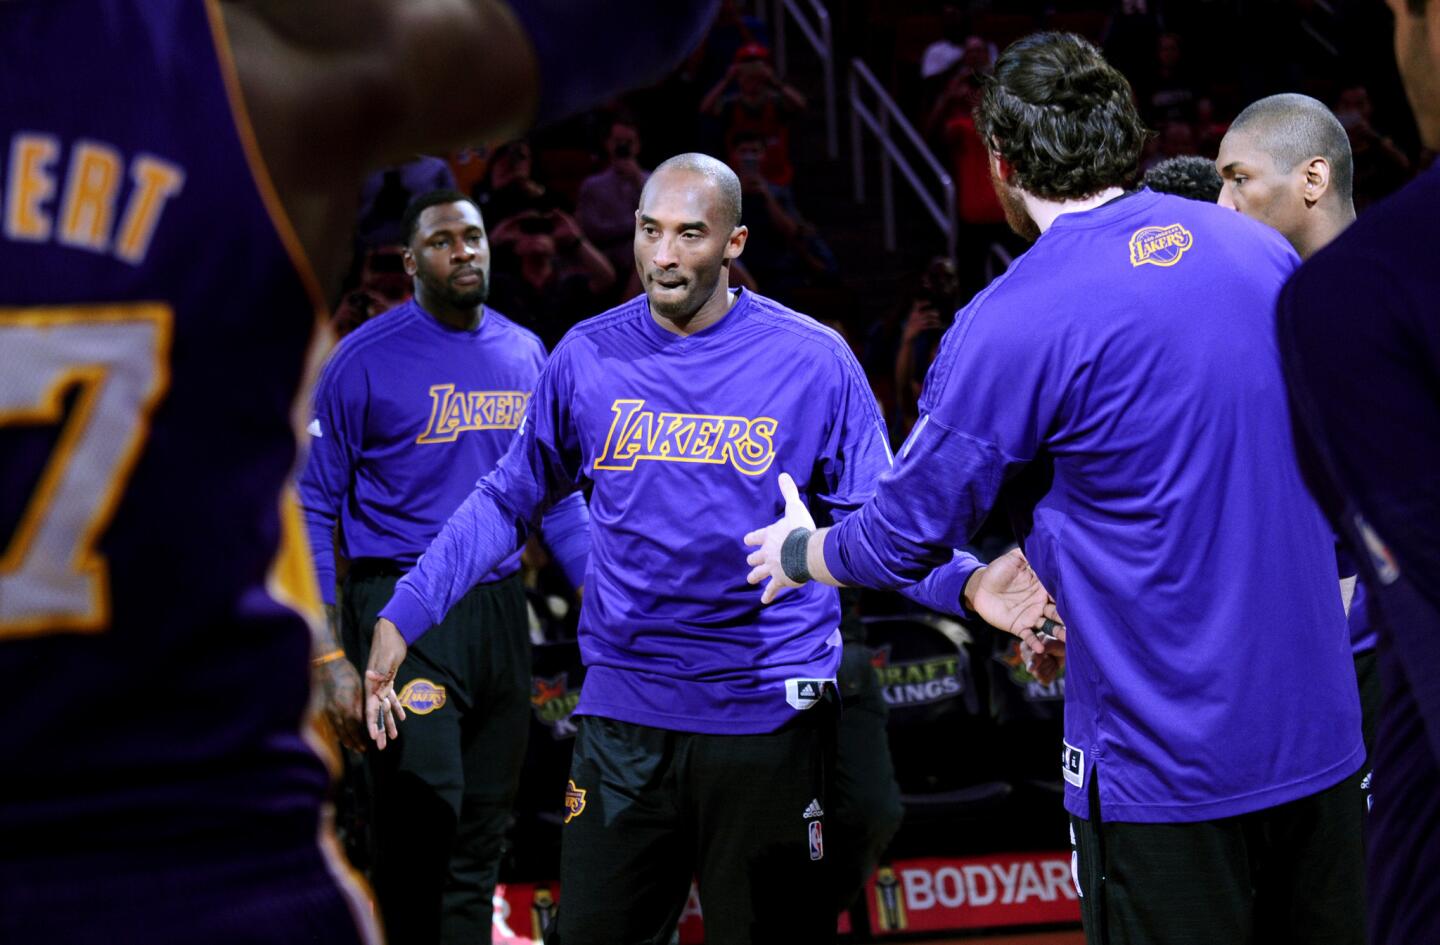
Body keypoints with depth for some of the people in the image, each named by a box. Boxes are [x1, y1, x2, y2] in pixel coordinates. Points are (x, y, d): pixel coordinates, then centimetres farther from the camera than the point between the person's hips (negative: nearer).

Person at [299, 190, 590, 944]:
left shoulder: (525, 354, 9)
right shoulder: (367, 360, -6)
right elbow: (314, 507, -5)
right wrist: (330, 656, -12)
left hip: (500, 609, 5)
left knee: (483, 835, 12)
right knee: (423, 825, -11)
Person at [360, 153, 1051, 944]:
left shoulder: (813, 361, -5)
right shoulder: (586, 357, 3)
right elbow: (508, 501, 11)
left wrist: (964, 585, -22)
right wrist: (403, 613, 3)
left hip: (769, 721, -2)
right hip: (622, 722, 2)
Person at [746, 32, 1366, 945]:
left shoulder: (1010, 328, -14)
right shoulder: (1265, 251, 4)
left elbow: (906, 538, -4)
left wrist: (801, 553, 18)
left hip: (1169, 759, -5)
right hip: (1320, 729, 6)